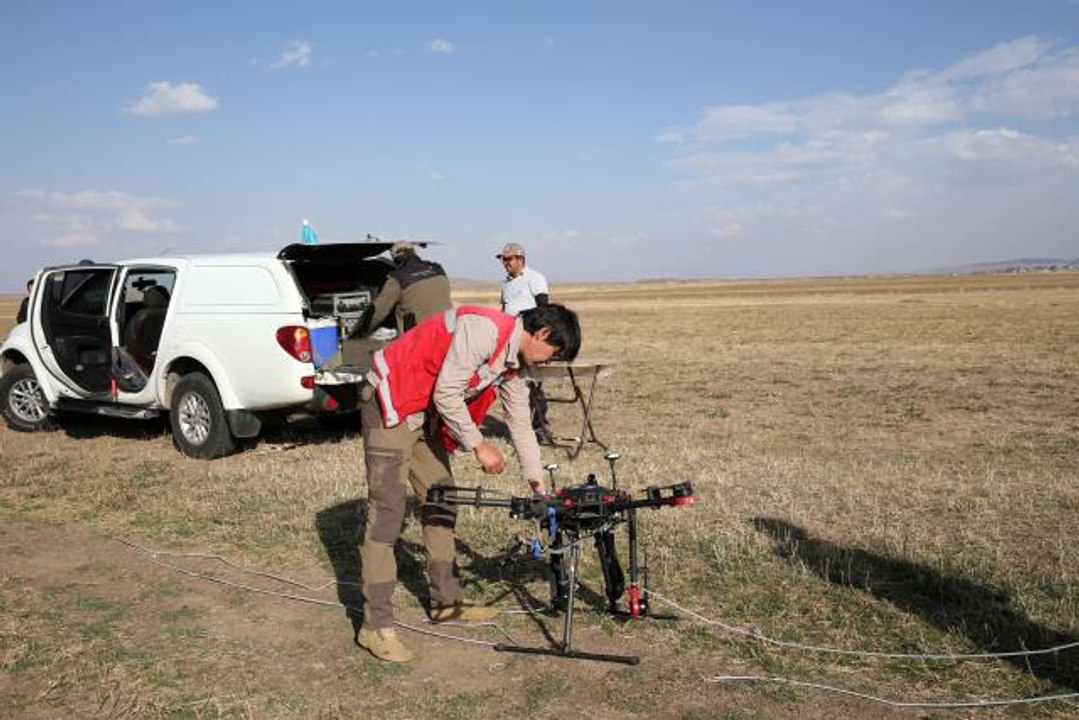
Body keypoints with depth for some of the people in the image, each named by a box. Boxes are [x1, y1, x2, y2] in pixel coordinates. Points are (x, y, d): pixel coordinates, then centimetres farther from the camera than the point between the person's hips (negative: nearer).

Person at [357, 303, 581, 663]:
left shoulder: (513, 365, 7)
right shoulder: (483, 329, -23)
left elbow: (521, 426, 14)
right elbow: (446, 395, -25)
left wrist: (540, 486, 15)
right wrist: (478, 445, -18)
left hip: (426, 414, 10)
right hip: (390, 401, -10)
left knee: (441, 501, 13)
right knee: (387, 510, -11)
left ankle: (446, 602, 24)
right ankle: (376, 626, -6)